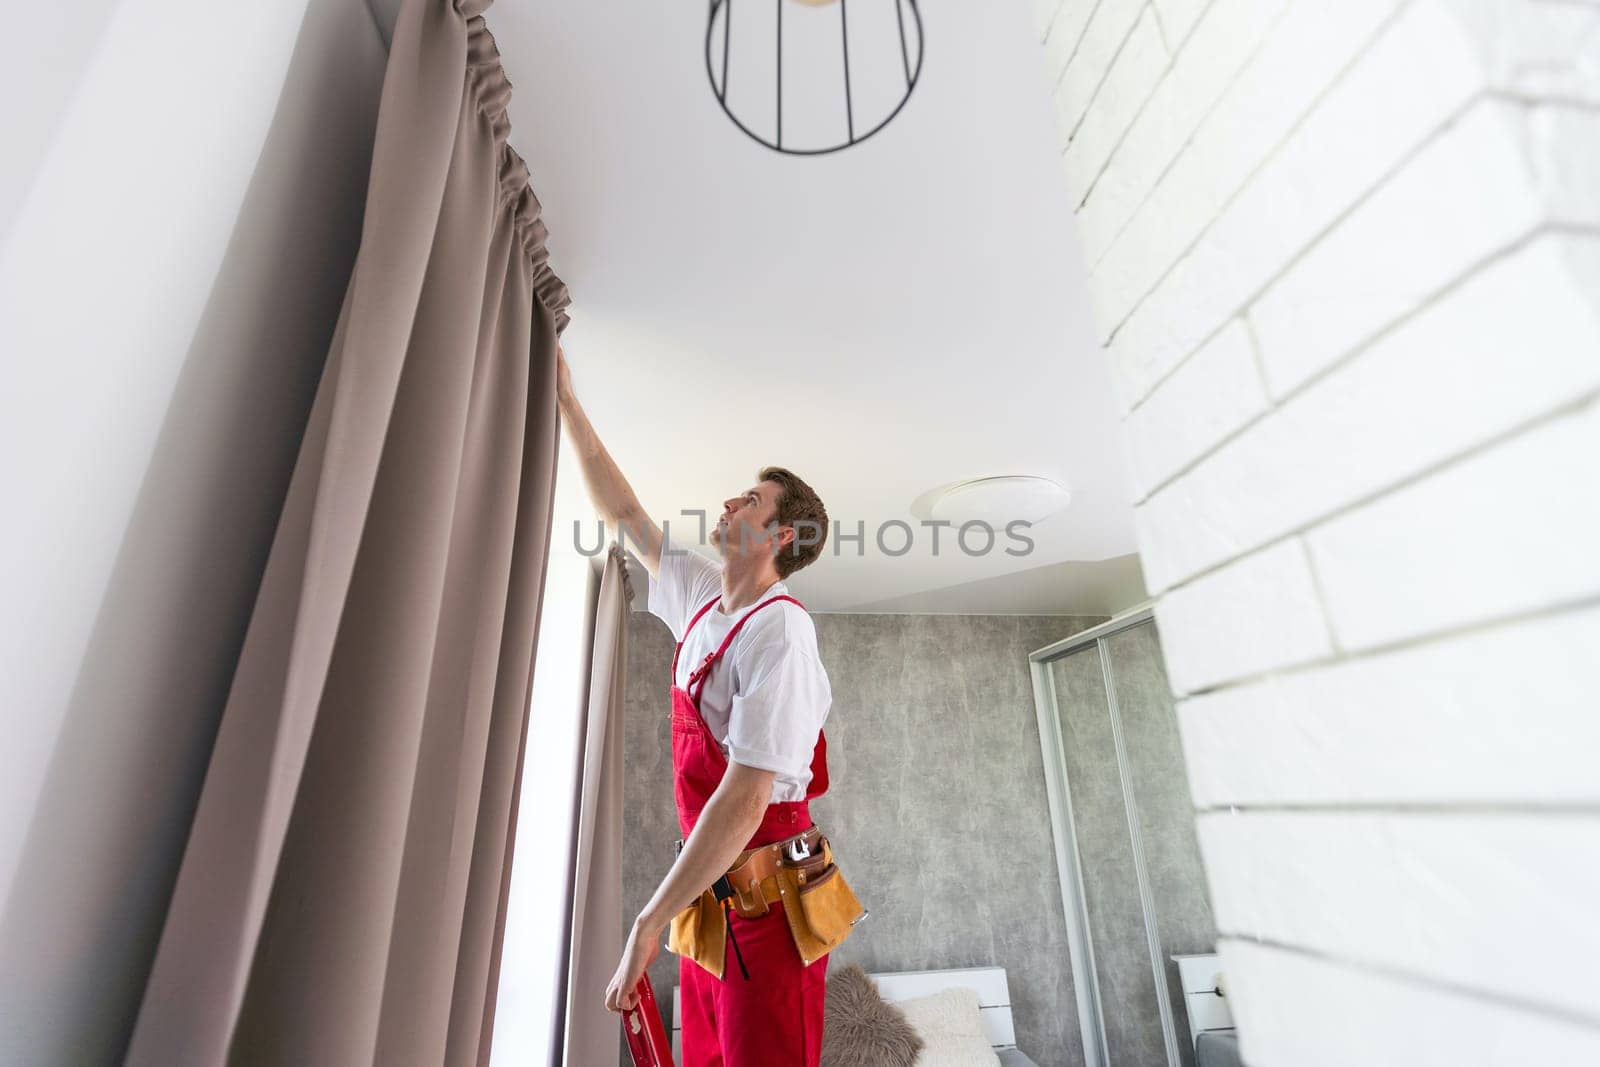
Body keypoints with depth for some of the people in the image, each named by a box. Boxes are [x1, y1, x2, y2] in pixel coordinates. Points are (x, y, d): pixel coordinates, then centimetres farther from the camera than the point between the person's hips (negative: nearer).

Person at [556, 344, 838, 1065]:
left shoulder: (778, 630, -19)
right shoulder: (701, 597, 7)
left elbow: (748, 796, -24)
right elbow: (624, 515, 16)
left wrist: (648, 926, -21)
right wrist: (566, 399, 19)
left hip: (767, 903, -7)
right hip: (709, 894, 8)